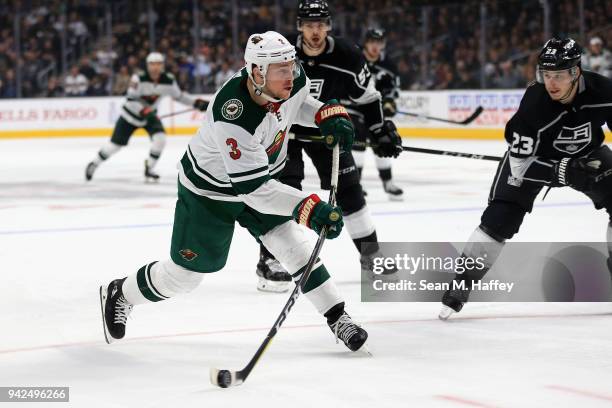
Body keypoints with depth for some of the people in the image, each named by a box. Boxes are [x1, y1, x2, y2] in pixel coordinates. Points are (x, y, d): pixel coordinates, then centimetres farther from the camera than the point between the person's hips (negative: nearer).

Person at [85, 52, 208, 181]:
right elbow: (131, 99, -30)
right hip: (130, 115, -3)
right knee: (115, 144, 1)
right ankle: (93, 164, 24)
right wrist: (144, 111, -43)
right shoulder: (139, 78, -28)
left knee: (160, 138, -20)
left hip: (150, 115, 3)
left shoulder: (168, 80, -15)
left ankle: (149, 170, -2)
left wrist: (197, 103, -8)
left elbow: (178, 96, 0)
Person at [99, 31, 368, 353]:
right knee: (186, 272, 7)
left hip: (263, 175, 6)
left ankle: (338, 318, 2)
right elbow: (253, 189, -41)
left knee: (293, 243, -7)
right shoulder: (233, 118, -42)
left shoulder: (292, 79, -21)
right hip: (209, 190, -6)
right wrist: (309, 208, -48)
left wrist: (330, 115, -11)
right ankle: (120, 295, 32)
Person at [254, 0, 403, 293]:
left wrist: (381, 132, -3)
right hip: (283, 126, -3)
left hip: (325, 127, 3)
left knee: (347, 187, 5)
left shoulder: (347, 57, -17)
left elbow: (367, 97, -2)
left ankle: (370, 254, 20)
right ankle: (269, 262, -12)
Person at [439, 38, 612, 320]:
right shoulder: (534, 104, -35)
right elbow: (520, 164, -28)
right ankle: (462, 283, -5)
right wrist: (563, 171, -38)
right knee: (499, 218, -14)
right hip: (534, 157, -4)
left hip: (586, 153, 4)